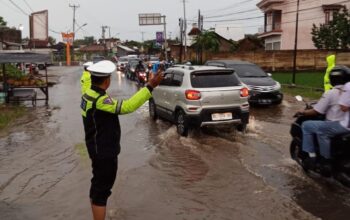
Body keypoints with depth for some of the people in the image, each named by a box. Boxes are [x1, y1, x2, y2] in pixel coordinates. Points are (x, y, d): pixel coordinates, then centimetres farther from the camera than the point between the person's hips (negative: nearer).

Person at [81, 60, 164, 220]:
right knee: (102, 190, -1)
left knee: (98, 186, 22)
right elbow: (127, 107, -34)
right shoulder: (99, 100, -27)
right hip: (104, 152, -10)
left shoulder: (88, 95, 4)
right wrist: (150, 87, -34)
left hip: (99, 149, 10)